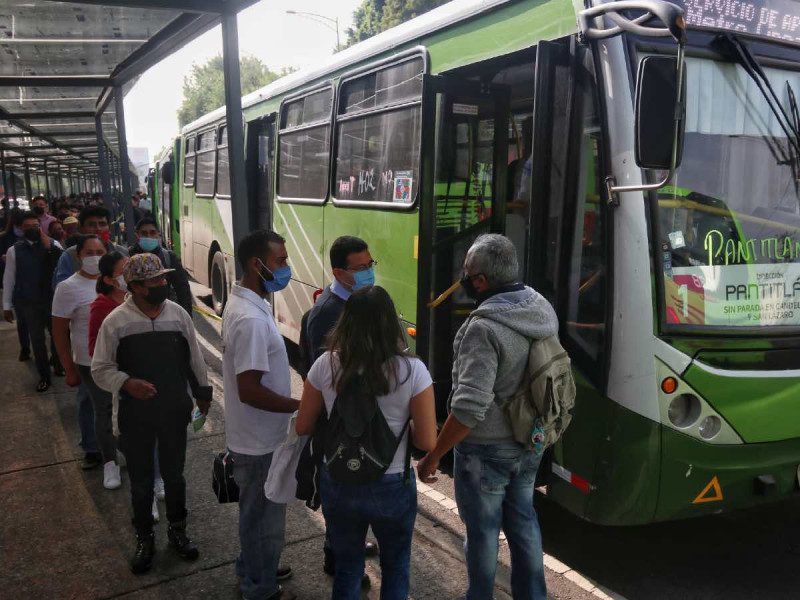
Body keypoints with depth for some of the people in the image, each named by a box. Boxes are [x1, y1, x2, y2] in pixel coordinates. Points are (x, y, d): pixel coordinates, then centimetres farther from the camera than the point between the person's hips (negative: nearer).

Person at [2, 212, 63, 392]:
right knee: (37, 340, 10)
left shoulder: (53, 245, -3)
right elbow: (8, 279, 1)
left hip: (52, 299, 0)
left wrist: (49, 247, -24)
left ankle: (59, 366, 38)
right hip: (28, 302, 0)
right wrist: (7, 305, 2)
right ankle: (44, 376, 24)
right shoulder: (14, 250, -3)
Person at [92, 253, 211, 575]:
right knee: (140, 480, 13)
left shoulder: (177, 313, -5)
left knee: (174, 474, 16)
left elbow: (194, 357, 6)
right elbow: (100, 369, -6)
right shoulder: (115, 322, -13)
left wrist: (202, 392, 12)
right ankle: (144, 538, 35)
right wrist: (127, 383, -24)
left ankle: (177, 530, 38)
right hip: (135, 415, -1)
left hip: (175, 411, 2)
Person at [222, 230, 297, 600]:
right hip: (260, 442, -10)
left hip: (256, 436, 10)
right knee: (264, 517, 10)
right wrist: (303, 404, -21)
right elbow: (250, 391, -31)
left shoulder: (244, 303, 4)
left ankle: (253, 569, 46)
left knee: (257, 512, 26)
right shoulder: (251, 319, -29)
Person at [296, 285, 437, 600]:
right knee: (396, 568, 25)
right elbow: (427, 442, -14)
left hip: (338, 485, 2)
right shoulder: (412, 370, -18)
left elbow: (303, 427, -1)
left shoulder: (325, 365, -12)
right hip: (392, 487, -2)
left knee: (347, 567, 25)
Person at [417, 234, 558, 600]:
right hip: (528, 446, 7)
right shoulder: (544, 310, -3)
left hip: (486, 450, -7)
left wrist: (433, 456, -20)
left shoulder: (484, 329, -28)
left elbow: (469, 408, -30)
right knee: (523, 521, 23)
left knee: (483, 530, 13)